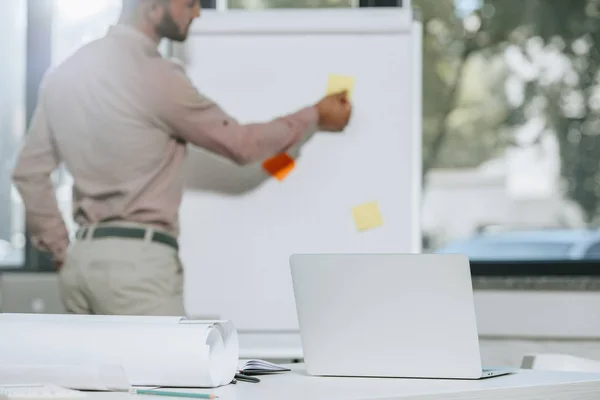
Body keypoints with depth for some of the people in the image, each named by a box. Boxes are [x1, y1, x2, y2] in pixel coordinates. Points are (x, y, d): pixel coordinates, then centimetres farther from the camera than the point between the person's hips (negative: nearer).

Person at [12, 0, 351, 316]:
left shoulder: (66, 73, 11)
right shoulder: (155, 77, -12)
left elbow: (30, 172, 14)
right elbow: (240, 144, 0)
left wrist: (61, 249, 18)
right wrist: (315, 118, 14)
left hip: (83, 260, 8)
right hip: (137, 260, -8)